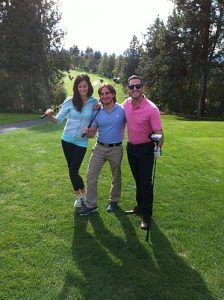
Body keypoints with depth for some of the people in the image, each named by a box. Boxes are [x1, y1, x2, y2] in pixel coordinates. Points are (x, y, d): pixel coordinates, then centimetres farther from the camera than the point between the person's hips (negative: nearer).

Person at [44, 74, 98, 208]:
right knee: (72, 171, 11)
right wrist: (50, 115, -23)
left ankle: (84, 193, 25)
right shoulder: (70, 101, -6)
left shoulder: (94, 102, -6)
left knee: (73, 172, -4)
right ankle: (79, 196, 33)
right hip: (67, 140, 2)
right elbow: (58, 120, -3)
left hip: (82, 142, -2)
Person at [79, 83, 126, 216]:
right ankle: (91, 204, 14)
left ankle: (114, 201, 36)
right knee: (91, 176, 0)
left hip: (116, 149, -2)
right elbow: (93, 133, 4)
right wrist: (87, 132, -18)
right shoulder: (98, 112, 1)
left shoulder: (122, 110, -9)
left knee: (116, 177, 14)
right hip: (99, 148, 3)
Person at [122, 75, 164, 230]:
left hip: (145, 149, -5)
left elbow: (159, 133, -21)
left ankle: (147, 214, 15)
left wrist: (159, 146, -38)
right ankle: (140, 206, 36)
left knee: (146, 182, -1)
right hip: (131, 147, 6)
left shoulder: (151, 108, -23)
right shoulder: (126, 103, -5)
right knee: (138, 180, 18)